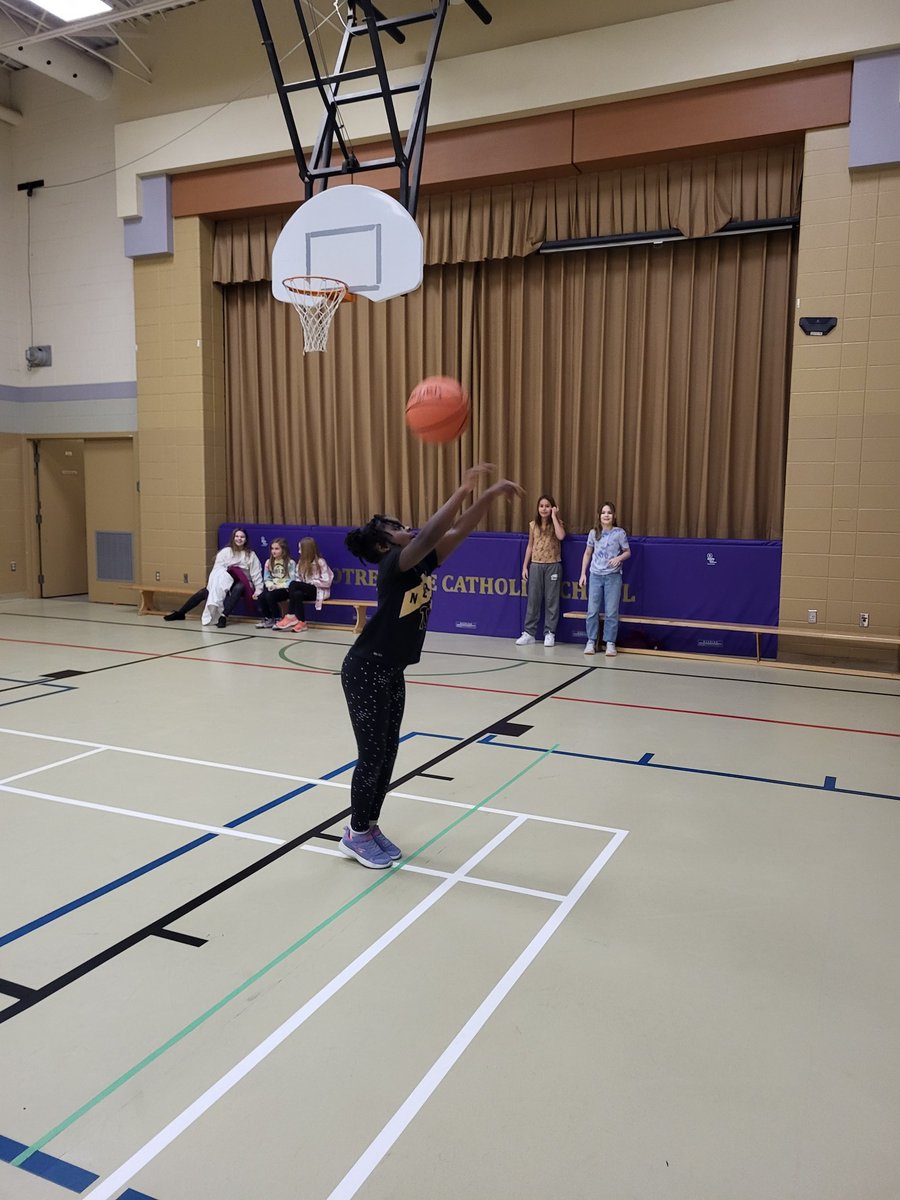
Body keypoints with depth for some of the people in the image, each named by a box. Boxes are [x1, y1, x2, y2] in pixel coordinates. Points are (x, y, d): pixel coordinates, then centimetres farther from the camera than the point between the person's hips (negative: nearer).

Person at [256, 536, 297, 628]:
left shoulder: (290, 563, -5)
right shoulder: (269, 562, 12)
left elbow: (291, 580, -11)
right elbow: (266, 578, 10)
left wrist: (277, 586, -19)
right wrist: (270, 585, -13)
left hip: (284, 589, -5)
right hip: (272, 588, 5)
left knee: (270, 596, -31)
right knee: (261, 596, -26)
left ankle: (277, 620, -12)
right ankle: (264, 619, -7)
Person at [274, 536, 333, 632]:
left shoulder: (320, 562, -9)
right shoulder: (301, 562, 10)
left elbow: (326, 582, -13)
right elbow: (299, 579, 9)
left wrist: (311, 582, -14)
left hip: (319, 591, -5)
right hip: (305, 590, 5)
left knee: (293, 584, -27)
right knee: (297, 594, -31)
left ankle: (291, 616, -21)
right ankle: (301, 622, -28)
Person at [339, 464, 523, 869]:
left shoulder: (422, 563, 5)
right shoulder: (393, 564, -18)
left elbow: (458, 531, 1)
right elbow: (428, 535, -35)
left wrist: (490, 494, -10)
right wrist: (462, 490, -35)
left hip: (392, 671, 9)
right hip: (365, 670, -9)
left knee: (387, 753, 13)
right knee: (372, 755, 0)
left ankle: (370, 828, 27)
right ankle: (355, 834, 17)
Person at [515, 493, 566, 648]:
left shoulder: (557, 523, 0)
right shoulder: (533, 525, 7)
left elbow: (560, 536, -22)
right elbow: (530, 546, 11)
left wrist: (554, 516, -15)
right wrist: (525, 566, 6)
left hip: (553, 565, -2)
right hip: (536, 565, 2)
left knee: (551, 600, 2)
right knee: (533, 599, 3)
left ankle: (549, 633, 7)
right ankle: (529, 633, 7)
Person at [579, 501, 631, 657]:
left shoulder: (619, 533, -3)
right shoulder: (593, 533, 3)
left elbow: (627, 552, 4)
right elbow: (587, 554, 12)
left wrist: (619, 558, -18)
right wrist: (583, 574, 8)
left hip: (613, 576, -2)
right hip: (596, 575, 2)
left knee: (611, 612, -1)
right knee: (592, 611, 3)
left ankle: (610, 643, 7)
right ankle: (591, 641, 11)